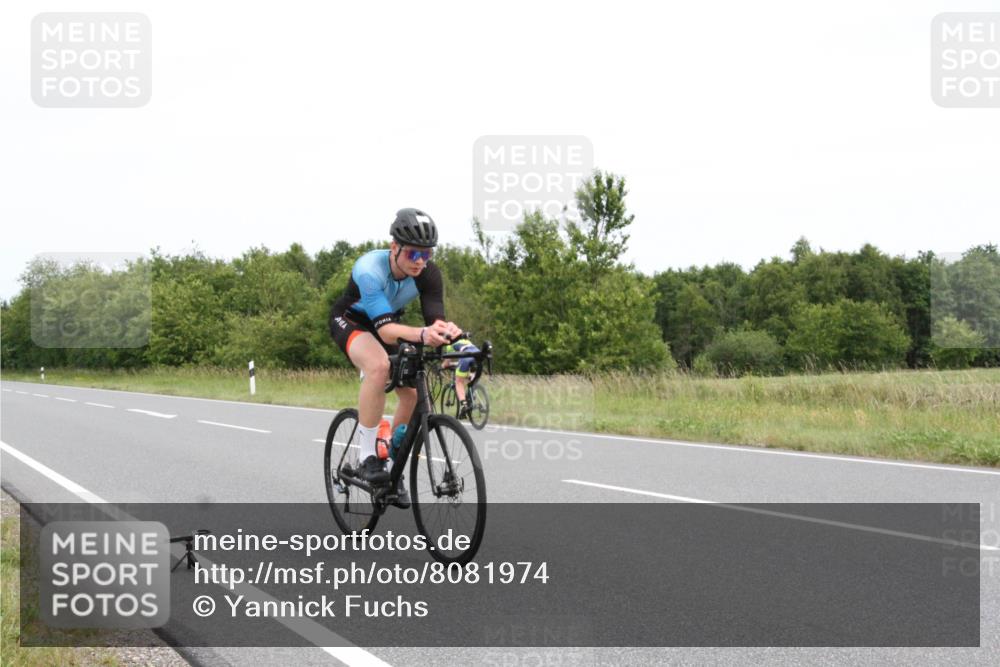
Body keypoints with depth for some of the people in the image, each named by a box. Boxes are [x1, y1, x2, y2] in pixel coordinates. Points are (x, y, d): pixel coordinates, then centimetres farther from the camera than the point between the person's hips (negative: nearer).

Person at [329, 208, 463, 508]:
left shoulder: (428, 273, -23)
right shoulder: (369, 269, -37)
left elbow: (434, 318, -32)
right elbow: (384, 328, -45)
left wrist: (446, 330, -57)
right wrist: (422, 335, -64)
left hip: (388, 323, 5)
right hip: (349, 321, -5)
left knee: (413, 393, -13)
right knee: (379, 365, -37)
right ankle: (367, 457, -26)